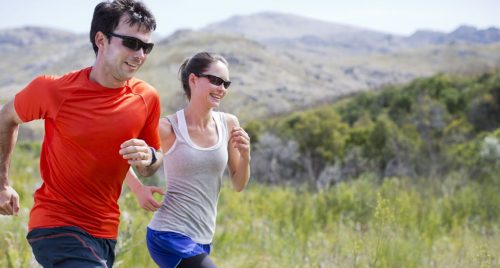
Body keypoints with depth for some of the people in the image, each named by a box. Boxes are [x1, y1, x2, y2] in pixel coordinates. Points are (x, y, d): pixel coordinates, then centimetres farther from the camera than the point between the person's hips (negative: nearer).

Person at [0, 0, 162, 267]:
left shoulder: (147, 99, -4)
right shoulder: (54, 89, -14)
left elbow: (150, 169, 11)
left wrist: (148, 158, -12)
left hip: (105, 231, 5)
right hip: (56, 225, -5)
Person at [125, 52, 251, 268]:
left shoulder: (229, 125, 3)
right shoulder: (169, 128, -11)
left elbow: (238, 185, 10)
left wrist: (245, 156, -8)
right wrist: (140, 190, -12)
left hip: (201, 241, 7)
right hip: (170, 235, -7)